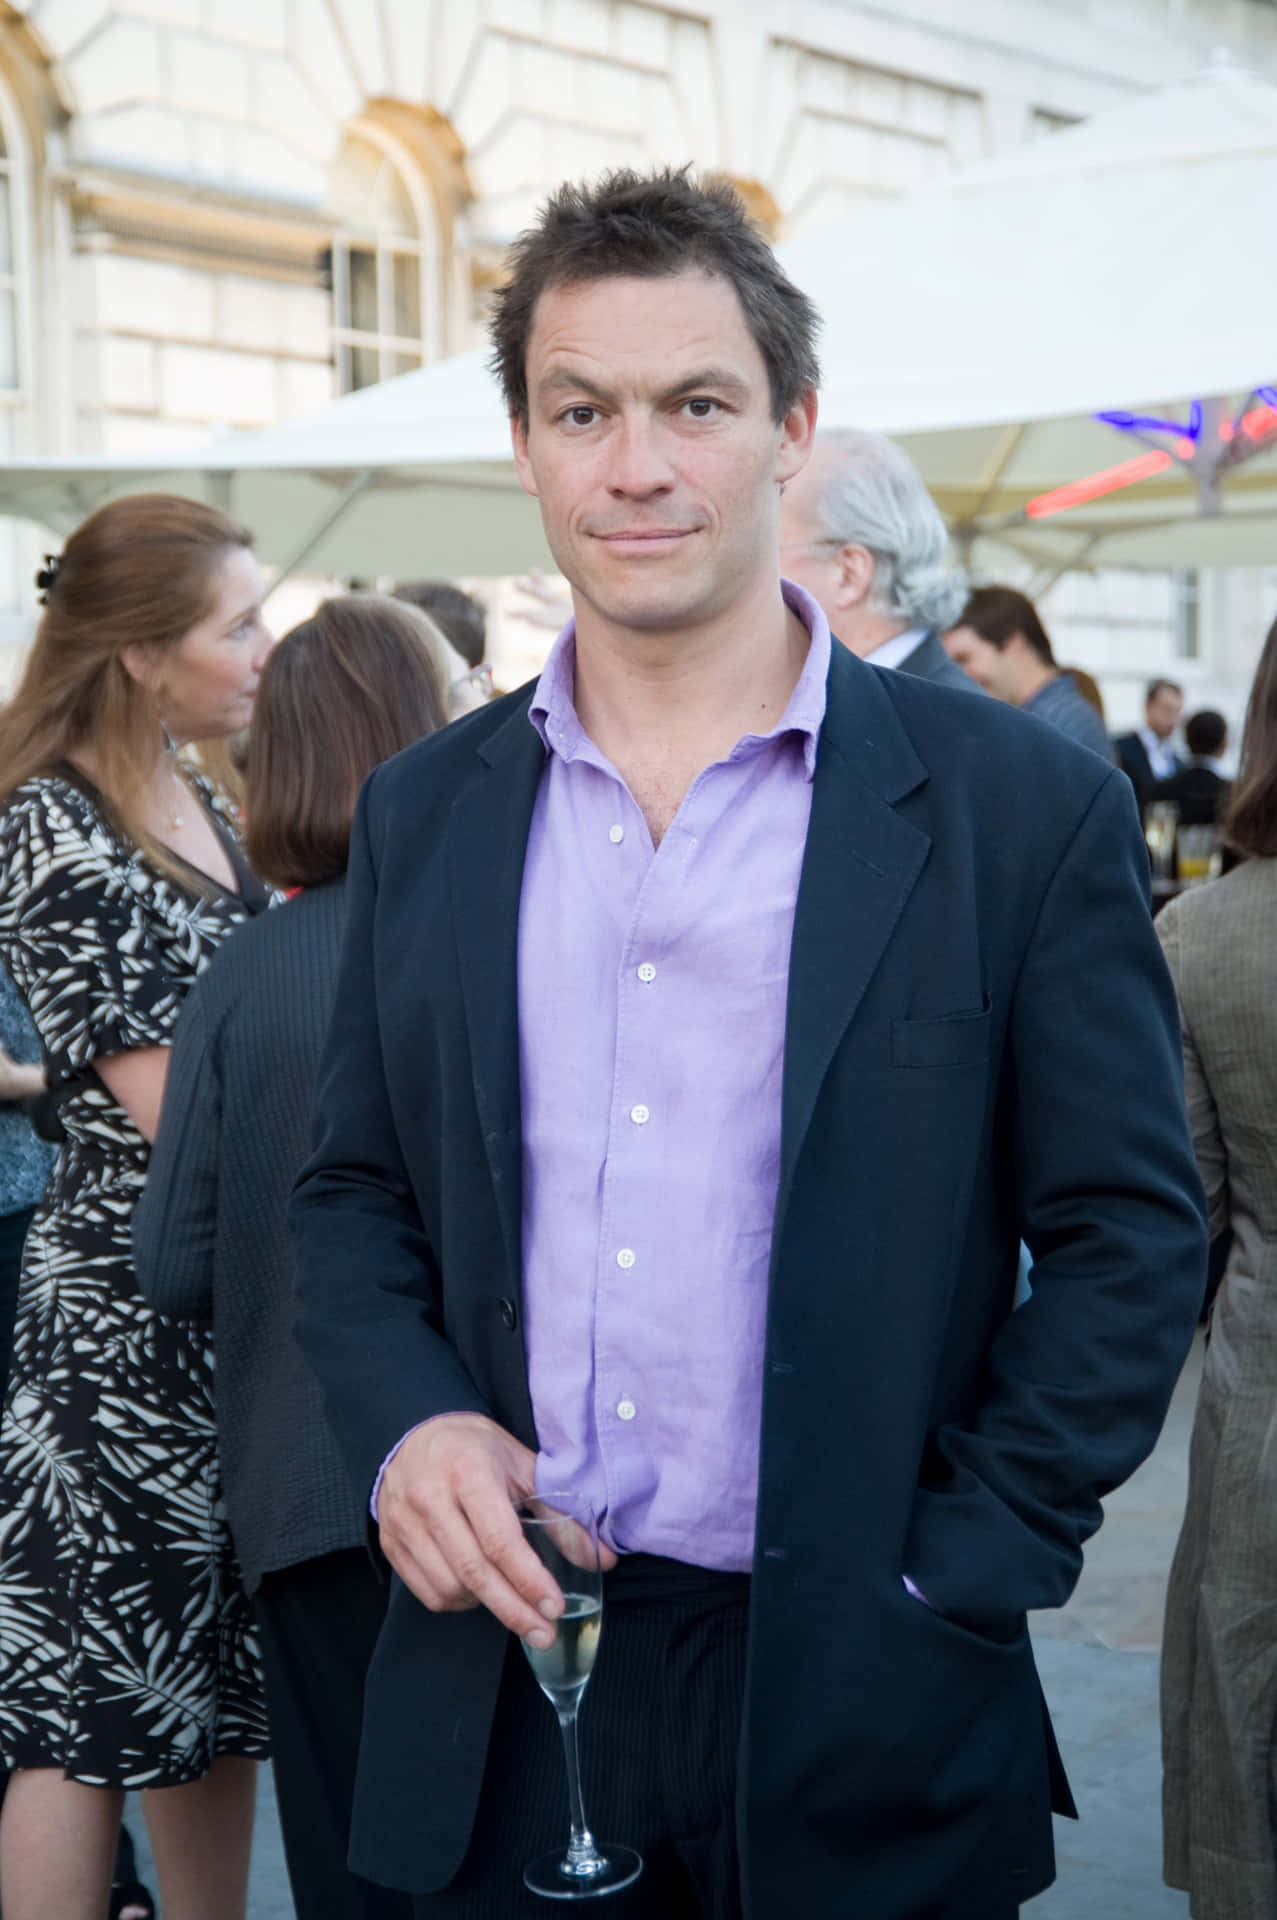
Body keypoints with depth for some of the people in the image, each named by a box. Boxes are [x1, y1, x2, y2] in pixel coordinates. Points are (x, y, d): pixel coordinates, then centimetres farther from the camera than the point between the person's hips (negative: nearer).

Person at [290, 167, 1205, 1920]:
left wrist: (949, 1581, -10)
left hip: (857, 1702, -2)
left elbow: (1131, 1237, -4)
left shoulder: (1022, 807, -6)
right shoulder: (420, 814, 5)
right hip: (499, 1671, 3)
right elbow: (354, 1193, 11)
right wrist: (408, 1424, -7)